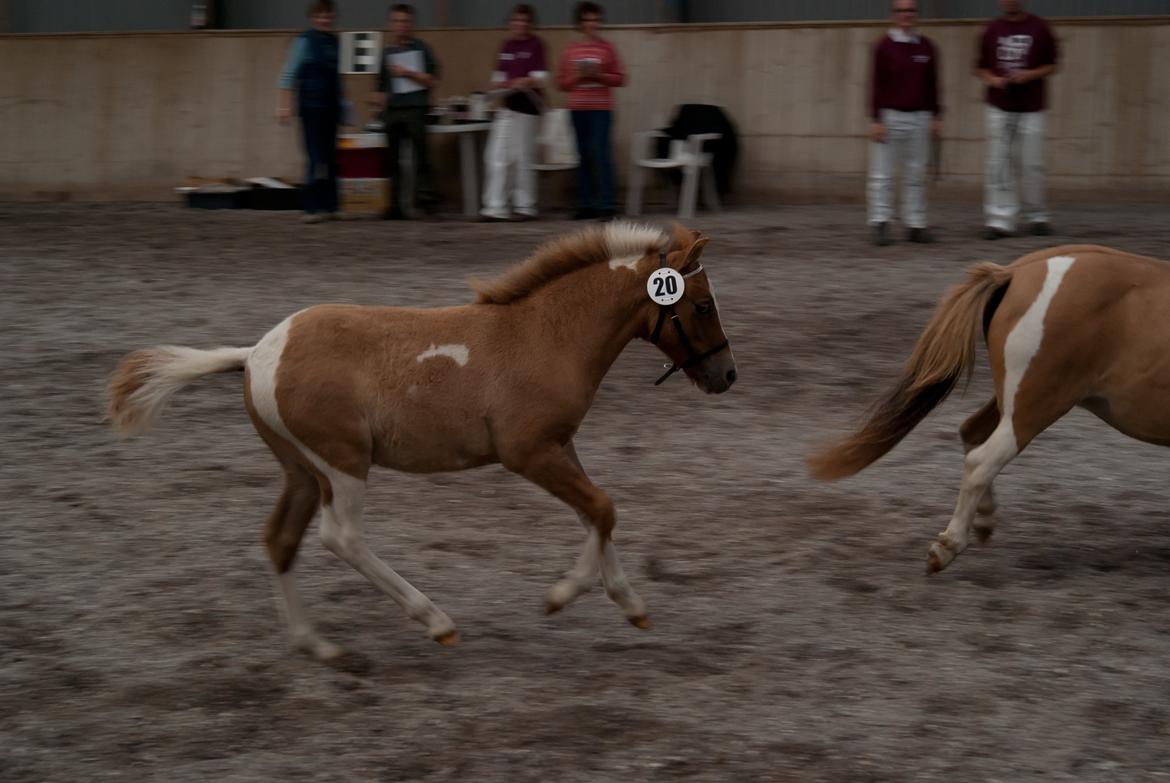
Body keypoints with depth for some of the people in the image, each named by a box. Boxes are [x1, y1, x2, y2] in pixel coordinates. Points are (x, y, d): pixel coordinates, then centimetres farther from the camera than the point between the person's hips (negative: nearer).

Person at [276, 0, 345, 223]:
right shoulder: (304, 41, -6)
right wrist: (283, 105, -15)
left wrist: (343, 105, 21)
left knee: (330, 159, 7)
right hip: (311, 107, -6)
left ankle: (329, 206, 14)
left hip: (331, 108, 6)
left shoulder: (334, 42, 12)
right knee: (317, 159, -9)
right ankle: (314, 208, -8)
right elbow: (289, 75, -8)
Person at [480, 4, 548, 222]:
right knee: (495, 156, -2)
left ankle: (525, 206, 10)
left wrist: (525, 82, -27)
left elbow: (539, 79, -9)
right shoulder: (506, 46, 13)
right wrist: (498, 85, -2)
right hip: (507, 106, 6)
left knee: (522, 157, -1)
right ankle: (495, 207, -2)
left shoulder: (536, 45, -4)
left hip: (527, 106, -6)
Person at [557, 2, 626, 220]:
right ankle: (586, 204, 10)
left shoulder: (607, 47, 1)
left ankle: (607, 204, -8)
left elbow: (619, 78, 2)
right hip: (578, 108, 3)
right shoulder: (570, 50, 8)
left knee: (601, 153, -9)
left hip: (601, 108, -3)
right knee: (584, 155, 6)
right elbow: (562, 82, 11)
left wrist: (598, 75, -12)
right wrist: (577, 76, -8)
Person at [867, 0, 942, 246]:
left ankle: (916, 225, 9)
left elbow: (932, 84, 12)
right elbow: (876, 85, -4)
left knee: (916, 175, 5)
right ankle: (880, 224, 1)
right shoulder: (885, 46, -3)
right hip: (890, 116, -3)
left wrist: (936, 116, 9)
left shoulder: (926, 47, 7)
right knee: (882, 175, -3)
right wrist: (876, 119, -9)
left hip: (919, 118, 3)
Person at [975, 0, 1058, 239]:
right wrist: (992, 79, -8)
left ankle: (1036, 217, 15)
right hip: (999, 109, 1)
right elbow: (980, 67, 13)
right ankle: (1000, 219, -3)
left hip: (1031, 109, -1)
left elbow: (1051, 65, 6)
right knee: (998, 164, -4)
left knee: (1032, 164, 2)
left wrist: (1030, 75, -12)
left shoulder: (1040, 29, 2)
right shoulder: (992, 30, 7)